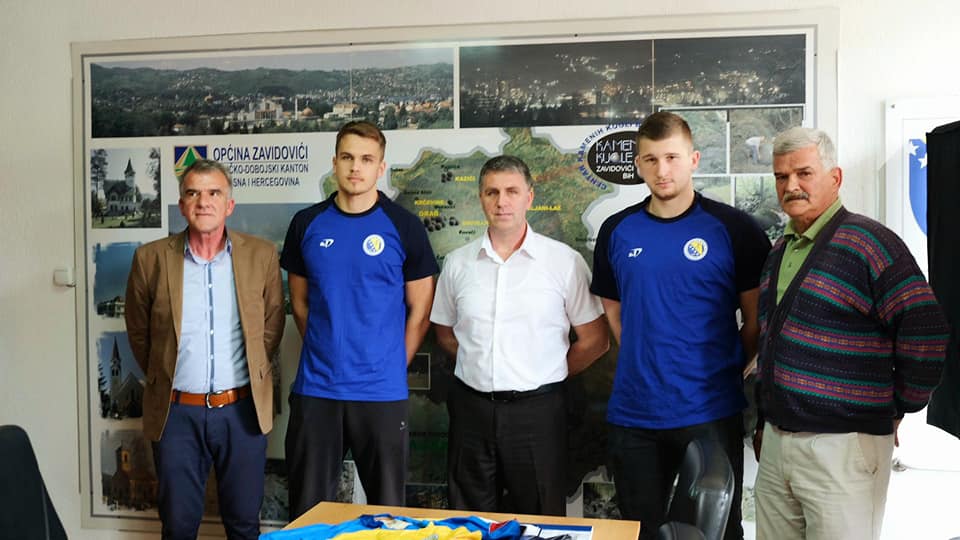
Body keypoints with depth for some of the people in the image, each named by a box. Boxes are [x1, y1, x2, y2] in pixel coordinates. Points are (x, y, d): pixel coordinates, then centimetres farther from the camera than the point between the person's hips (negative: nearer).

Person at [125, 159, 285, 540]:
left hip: (242, 409, 0)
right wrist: (164, 380, 12)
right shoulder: (151, 259, -4)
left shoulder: (261, 256, -2)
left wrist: (253, 374, 10)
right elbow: (138, 332, 8)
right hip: (177, 411, 0)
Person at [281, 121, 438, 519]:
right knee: (308, 508, 11)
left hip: (382, 392, -2)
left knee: (387, 508, 9)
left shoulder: (403, 227, -3)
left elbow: (420, 310, 2)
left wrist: (392, 366, 0)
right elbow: (300, 302, 12)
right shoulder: (307, 224, 4)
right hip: (314, 389, 2)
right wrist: (325, 354, 6)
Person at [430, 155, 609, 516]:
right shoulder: (458, 263, 5)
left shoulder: (565, 261, -4)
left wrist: (547, 375, 4)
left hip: (536, 409, -3)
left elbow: (595, 340, 0)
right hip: (472, 408, 3)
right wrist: (483, 368, 7)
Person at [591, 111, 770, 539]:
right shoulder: (617, 231, 5)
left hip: (711, 413, -3)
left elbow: (757, 318, 0)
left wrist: (731, 370, -2)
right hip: (632, 415, 3)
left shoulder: (732, 228, -5)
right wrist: (644, 364, 7)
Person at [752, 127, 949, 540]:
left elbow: (926, 335, -17)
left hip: (844, 447, -7)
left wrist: (897, 407, -6)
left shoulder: (867, 242, -12)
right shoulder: (779, 251, 13)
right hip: (775, 443, 7)